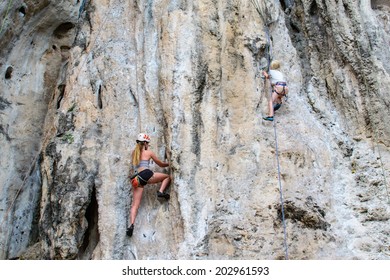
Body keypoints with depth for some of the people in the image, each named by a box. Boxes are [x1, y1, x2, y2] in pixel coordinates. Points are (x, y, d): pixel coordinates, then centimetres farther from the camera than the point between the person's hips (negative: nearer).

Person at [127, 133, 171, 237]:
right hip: (146, 174, -4)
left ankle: (131, 224, -15)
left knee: (135, 204, 2)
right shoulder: (149, 152, 12)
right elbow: (161, 164, 20)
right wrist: (168, 164, 39)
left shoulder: (134, 153, 22)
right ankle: (161, 192, -6)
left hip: (137, 178, 4)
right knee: (167, 177, 17)